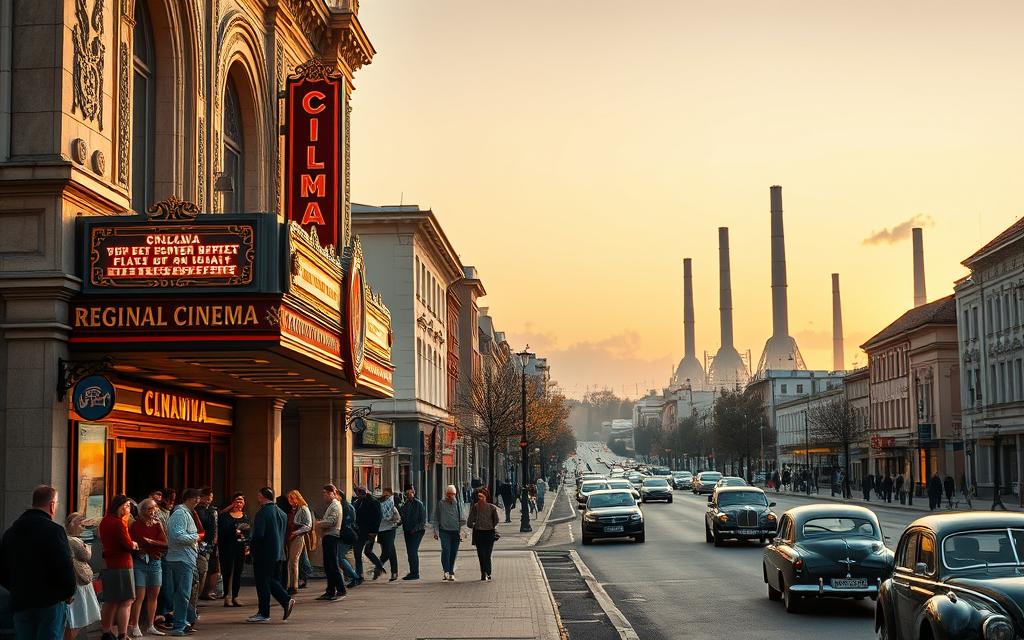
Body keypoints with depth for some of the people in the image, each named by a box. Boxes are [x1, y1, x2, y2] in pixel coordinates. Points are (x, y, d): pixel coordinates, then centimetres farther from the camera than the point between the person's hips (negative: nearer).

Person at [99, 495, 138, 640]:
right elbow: (128, 544, -19)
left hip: (108, 564, 9)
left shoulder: (105, 521, 11)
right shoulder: (118, 523, -17)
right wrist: (134, 544, 3)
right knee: (126, 601, -7)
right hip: (121, 565, -9)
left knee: (110, 601, 17)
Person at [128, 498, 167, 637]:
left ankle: (150, 626, 16)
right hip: (139, 563, -4)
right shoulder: (135, 525, -2)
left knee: (154, 595, 7)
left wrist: (150, 542, -14)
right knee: (139, 596, -7)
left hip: (155, 563, 4)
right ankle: (135, 627, -2)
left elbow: (165, 544, 0)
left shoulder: (157, 524, 8)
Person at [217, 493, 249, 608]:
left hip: (240, 547, 4)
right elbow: (221, 530, -9)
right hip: (227, 547, -4)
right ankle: (227, 597, -5)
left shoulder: (245, 517, 14)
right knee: (228, 571, -6)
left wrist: (247, 545, -1)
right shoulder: (225, 515, 1)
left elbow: (248, 533, 12)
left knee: (238, 572, 5)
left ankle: (235, 597, 11)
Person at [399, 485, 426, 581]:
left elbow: (423, 519, -9)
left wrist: (415, 529, -16)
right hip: (408, 532, 7)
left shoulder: (419, 504, -6)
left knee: (413, 551, -13)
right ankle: (412, 572, 16)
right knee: (409, 552, 8)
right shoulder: (405, 505, 14)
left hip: (417, 531, -7)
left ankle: (415, 573, -10)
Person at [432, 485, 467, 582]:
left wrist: (461, 531, 5)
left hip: (455, 531, 2)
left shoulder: (458, 504, 10)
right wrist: (436, 531, 1)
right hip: (444, 531, -2)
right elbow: (435, 519, 9)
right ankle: (446, 571, -19)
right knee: (446, 550, -18)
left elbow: (462, 519, 13)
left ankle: (451, 573, 13)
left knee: (453, 552, 4)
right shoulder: (440, 503, 5)